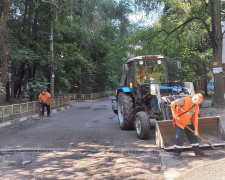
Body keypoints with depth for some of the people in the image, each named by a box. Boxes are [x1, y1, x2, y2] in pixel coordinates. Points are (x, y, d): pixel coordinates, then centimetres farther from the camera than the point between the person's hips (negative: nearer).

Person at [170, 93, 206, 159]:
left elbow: (195, 118, 6)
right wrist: (174, 114, -22)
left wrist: (196, 130, 2)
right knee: (179, 137, -5)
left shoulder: (196, 106, 5)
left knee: (194, 136, 10)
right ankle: (176, 153, 10)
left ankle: (198, 152, 24)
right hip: (180, 122, -7)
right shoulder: (185, 100, -17)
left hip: (189, 123, 7)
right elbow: (173, 103, -21)